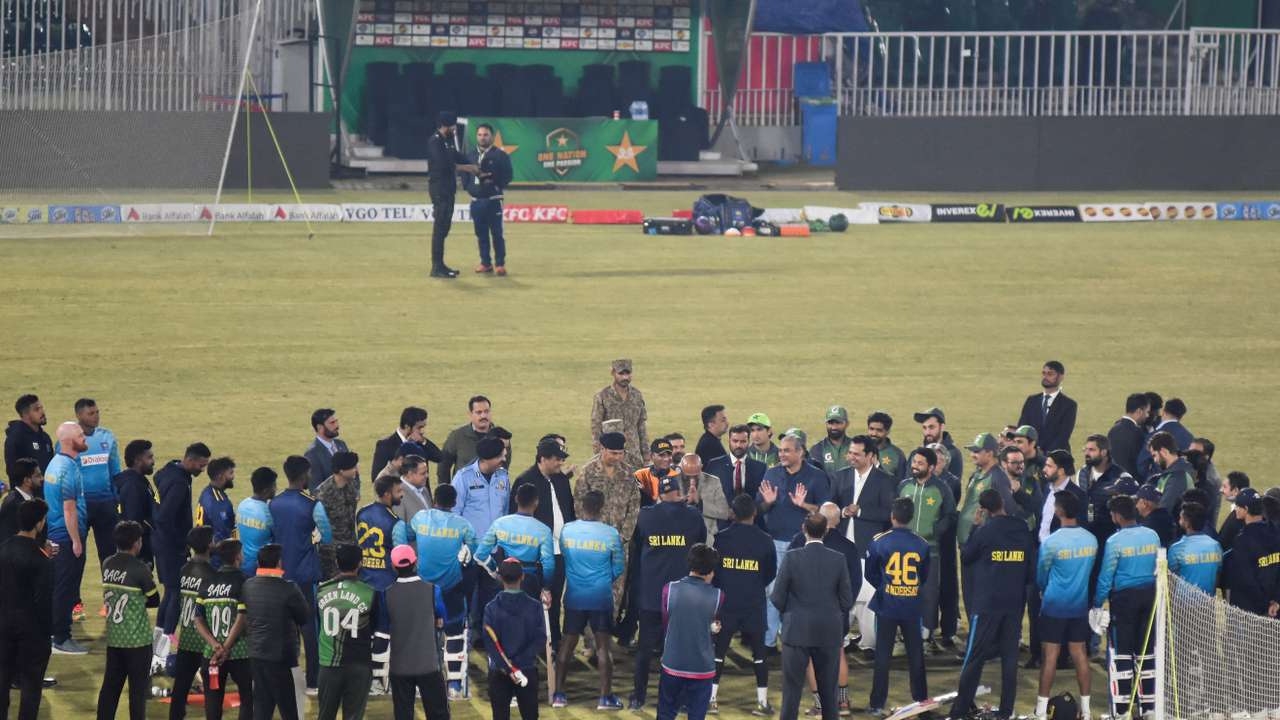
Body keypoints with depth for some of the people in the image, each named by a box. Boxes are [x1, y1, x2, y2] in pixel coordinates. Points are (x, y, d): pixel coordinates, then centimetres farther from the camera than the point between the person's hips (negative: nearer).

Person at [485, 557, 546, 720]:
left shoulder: (492, 608, -6)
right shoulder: (534, 606, -4)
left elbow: (491, 643, -12)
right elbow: (540, 640, -8)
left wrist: (508, 667, -12)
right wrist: (517, 663, -10)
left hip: (499, 673, -1)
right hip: (528, 671, 1)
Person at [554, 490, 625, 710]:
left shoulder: (566, 531, -5)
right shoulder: (611, 535, -10)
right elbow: (619, 568, 0)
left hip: (574, 597, 2)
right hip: (601, 598, -2)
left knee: (567, 643, 10)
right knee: (603, 645, 4)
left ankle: (559, 694, 11)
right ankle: (605, 696, 4)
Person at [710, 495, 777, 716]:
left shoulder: (721, 538, -7)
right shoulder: (765, 540, -6)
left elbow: (712, 569, 2)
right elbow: (771, 574, 5)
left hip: (726, 602, 0)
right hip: (755, 604, 0)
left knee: (718, 649, 9)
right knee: (759, 650, 8)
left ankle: (711, 698, 7)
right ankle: (763, 702, 7)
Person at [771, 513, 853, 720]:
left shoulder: (792, 558, -11)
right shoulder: (838, 560, -5)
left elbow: (777, 600, -8)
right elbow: (847, 602, -2)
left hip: (797, 633, -2)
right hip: (829, 633, 2)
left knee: (792, 690, 4)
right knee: (829, 691, 11)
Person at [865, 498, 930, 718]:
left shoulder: (879, 542, -11)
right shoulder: (922, 545, -6)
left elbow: (870, 574, -1)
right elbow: (925, 577, 4)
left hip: (886, 606, -1)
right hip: (913, 607, 1)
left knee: (882, 656, 5)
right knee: (916, 656, 13)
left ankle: (877, 704, 5)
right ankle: (921, 701, 19)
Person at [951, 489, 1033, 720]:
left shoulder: (986, 531, -11)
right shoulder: (1023, 531, 3)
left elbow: (965, 556, 3)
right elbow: (1031, 570, 9)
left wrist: (975, 527, 10)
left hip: (986, 603, -4)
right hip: (1014, 604, 4)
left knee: (974, 657, 1)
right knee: (1010, 657, 8)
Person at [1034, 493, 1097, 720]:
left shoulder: (1051, 542, -15)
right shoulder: (1091, 539, -2)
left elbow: (1041, 575, 0)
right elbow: (1090, 571, 10)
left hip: (1054, 605, -4)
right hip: (1080, 605, 4)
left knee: (1050, 654, 1)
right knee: (1079, 652, 9)